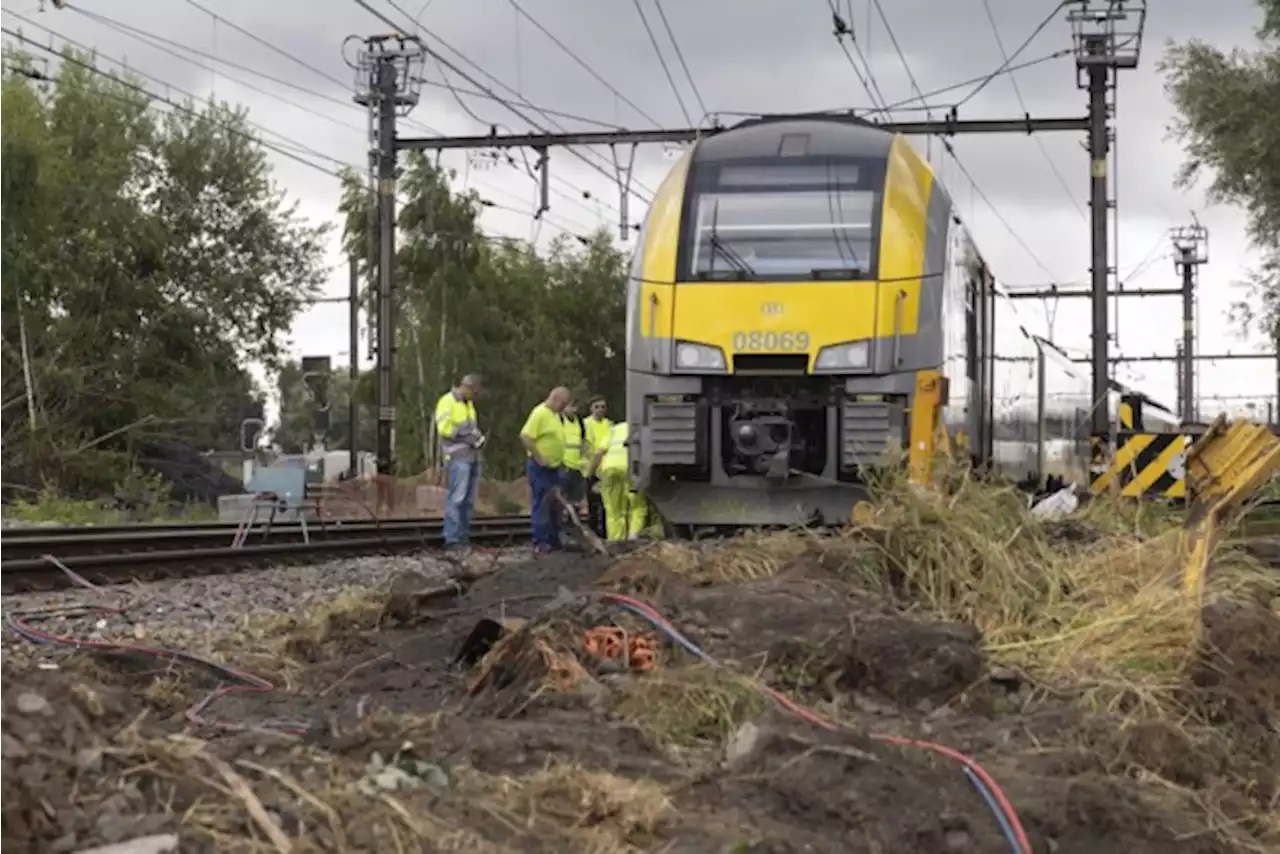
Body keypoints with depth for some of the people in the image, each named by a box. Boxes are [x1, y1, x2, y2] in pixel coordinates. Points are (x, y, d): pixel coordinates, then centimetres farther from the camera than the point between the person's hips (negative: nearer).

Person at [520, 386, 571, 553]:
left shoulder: (555, 415, 15)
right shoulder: (540, 413, -15)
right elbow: (525, 436, -23)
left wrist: (559, 458, 15)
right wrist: (539, 458, -21)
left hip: (553, 468, 10)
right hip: (540, 468, -10)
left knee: (554, 506, 13)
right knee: (541, 505, -6)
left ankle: (553, 541, 20)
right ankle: (540, 543, -3)